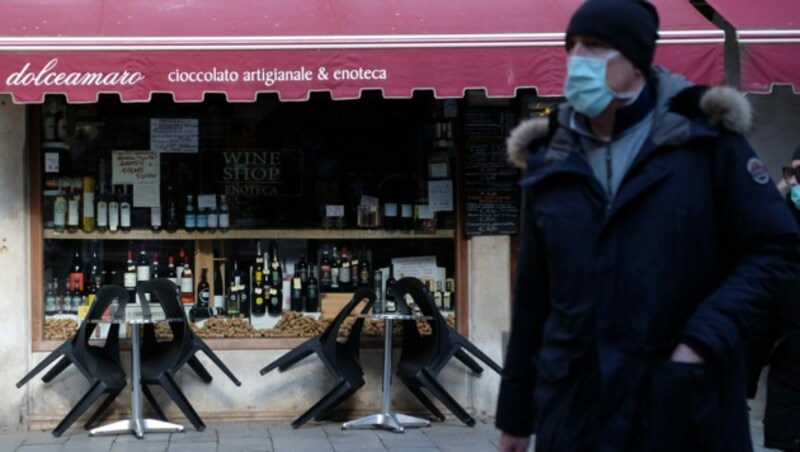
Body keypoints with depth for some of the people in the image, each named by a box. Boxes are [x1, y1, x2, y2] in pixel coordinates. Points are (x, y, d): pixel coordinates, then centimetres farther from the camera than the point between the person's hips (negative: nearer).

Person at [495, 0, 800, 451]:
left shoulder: (706, 139, -2)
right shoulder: (551, 164, 8)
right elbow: (532, 298, 12)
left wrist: (705, 340, -15)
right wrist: (514, 414, 13)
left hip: (686, 407, -3)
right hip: (573, 410, 3)